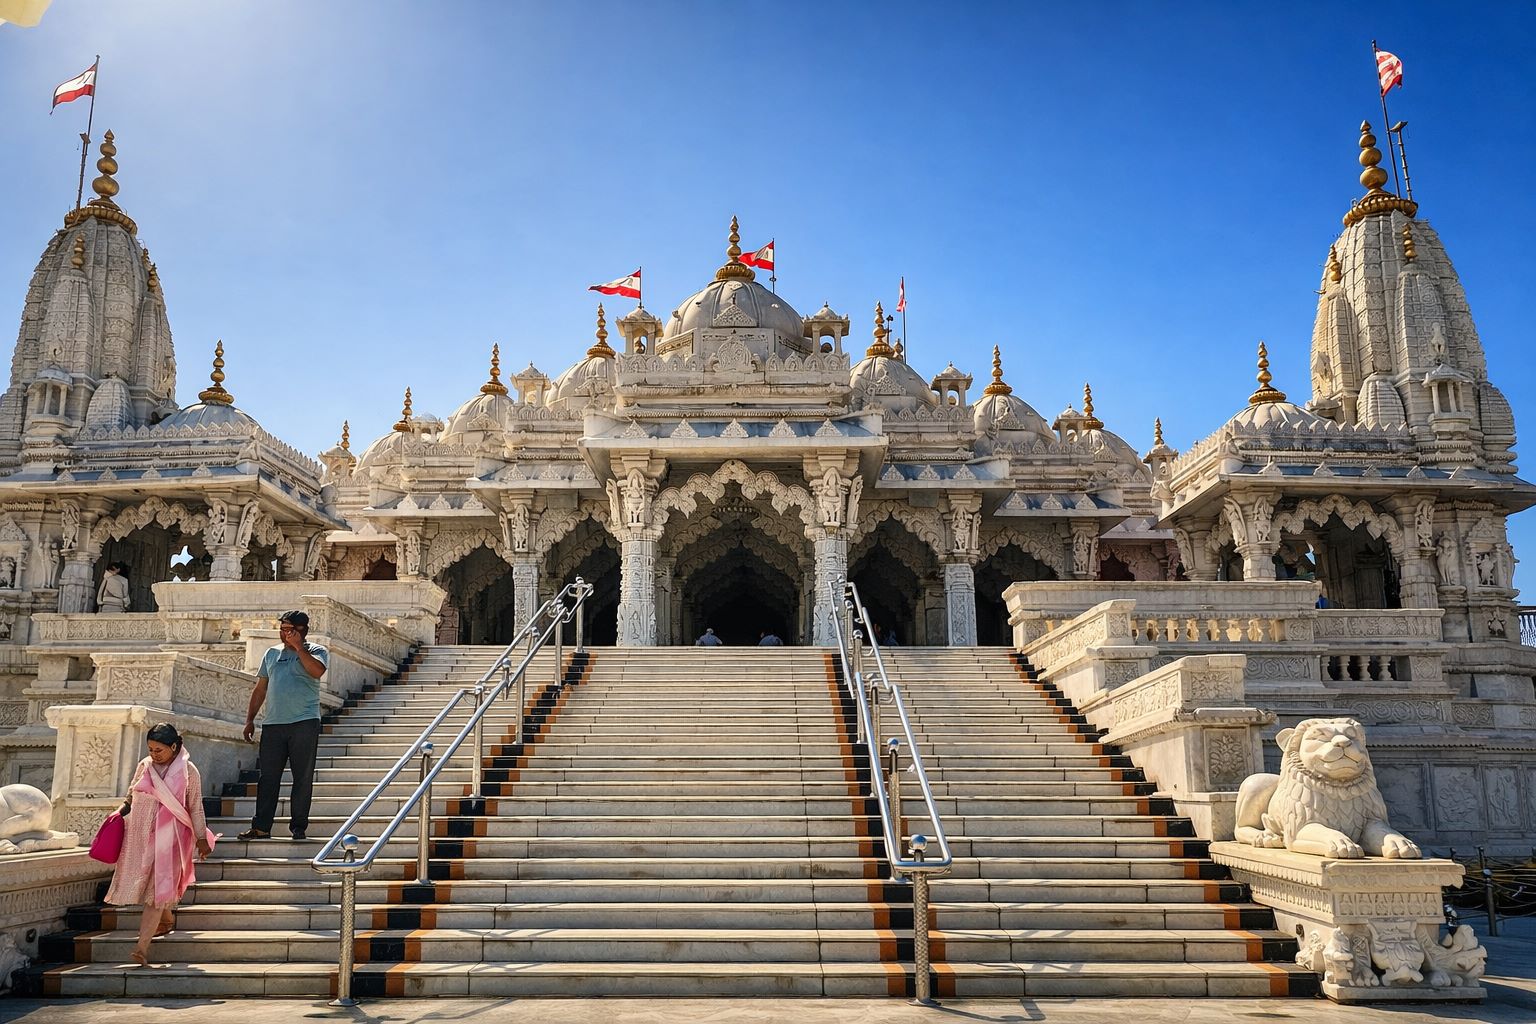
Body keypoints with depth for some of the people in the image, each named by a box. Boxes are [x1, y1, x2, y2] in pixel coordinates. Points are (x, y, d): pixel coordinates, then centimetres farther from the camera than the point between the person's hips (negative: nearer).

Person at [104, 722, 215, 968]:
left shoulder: (188, 772, -6)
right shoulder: (144, 766, 4)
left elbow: (196, 808, -1)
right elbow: (131, 795, 18)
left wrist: (201, 839, -1)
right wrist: (121, 811, -1)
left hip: (168, 836, -5)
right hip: (140, 833, 5)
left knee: (158, 887, -9)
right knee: (143, 881, 12)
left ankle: (142, 945, -12)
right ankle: (167, 919, 37)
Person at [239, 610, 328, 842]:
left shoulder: (316, 651, 3)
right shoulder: (272, 653, 17)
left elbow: (317, 670, -20)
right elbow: (260, 689, 20)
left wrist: (298, 646, -16)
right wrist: (250, 719, 14)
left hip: (304, 723, -4)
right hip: (273, 724, 4)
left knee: (303, 778, 0)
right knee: (267, 777, 3)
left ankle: (298, 827, 8)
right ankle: (261, 827, 8)